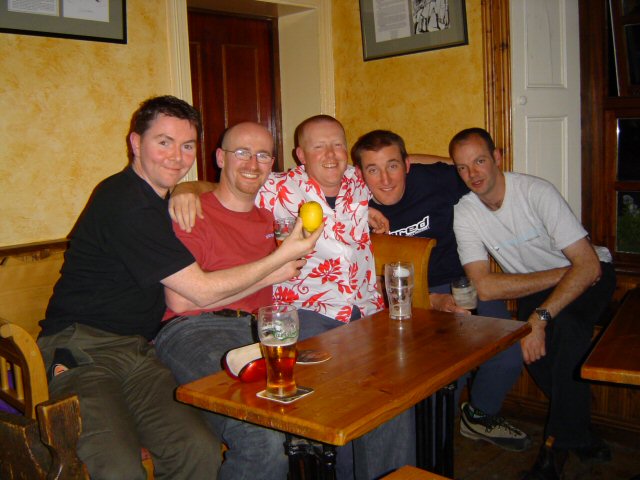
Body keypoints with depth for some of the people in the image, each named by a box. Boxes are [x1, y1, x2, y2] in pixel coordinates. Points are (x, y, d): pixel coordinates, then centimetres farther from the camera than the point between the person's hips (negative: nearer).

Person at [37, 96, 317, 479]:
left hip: (139, 354, 7)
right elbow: (203, 291, -13)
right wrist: (281, 258, -6)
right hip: (82, 354, -7)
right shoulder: (127, 204, -15)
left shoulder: (154, 196, 13)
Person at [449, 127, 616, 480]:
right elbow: (484, 287, -21)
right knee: (534, 347, -24)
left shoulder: (535, 192, -23)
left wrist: (541, 317, -37)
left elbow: (587, 264, -26)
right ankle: (581, 434, 3)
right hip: (533, 287, 3)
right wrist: (561, 274, -25)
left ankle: (558, 445, -16)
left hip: (587, 276, -3)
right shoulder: (464, 213, -13)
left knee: (565, 326, -32)